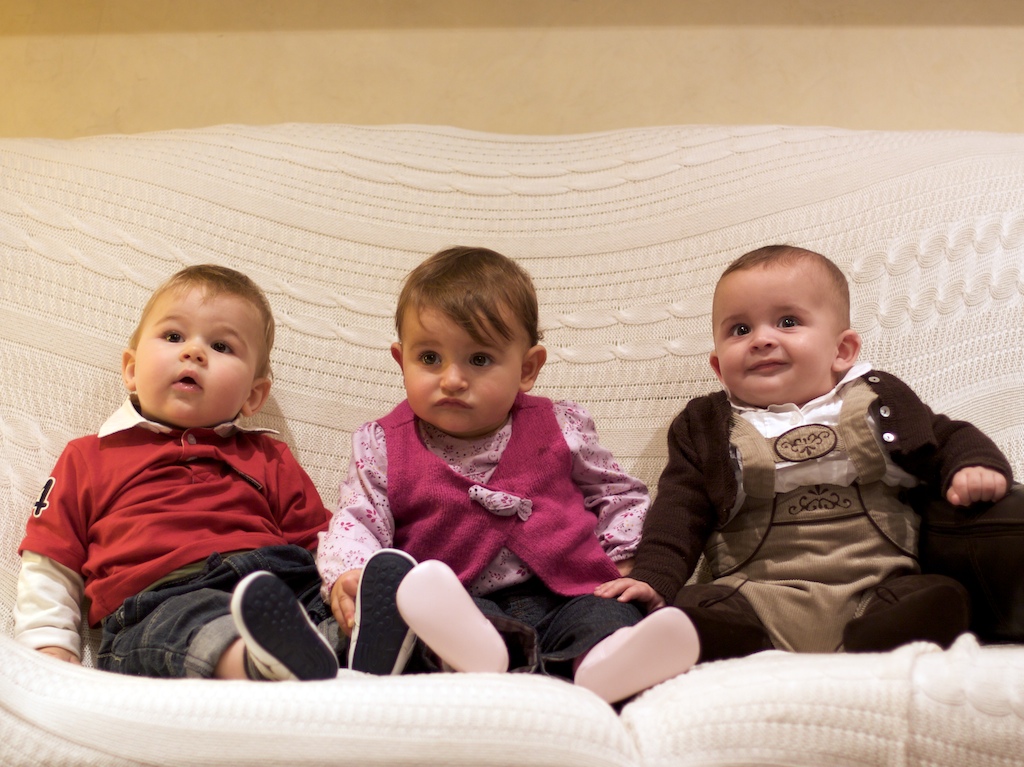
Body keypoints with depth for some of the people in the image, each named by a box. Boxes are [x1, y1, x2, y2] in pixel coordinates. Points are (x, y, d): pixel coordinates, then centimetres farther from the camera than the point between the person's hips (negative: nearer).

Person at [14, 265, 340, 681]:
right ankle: (260, 662, -65)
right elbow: (47, 574, 24)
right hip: (158, 603, -3)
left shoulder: (269, 459, 30)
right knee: (186, 622, -40)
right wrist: (51, 652, 8)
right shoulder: (88, 458, 26)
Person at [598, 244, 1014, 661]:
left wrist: (976, 465, -1)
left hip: (874, 596, 1)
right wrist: (652, 576, -7)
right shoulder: (705, 428, 14)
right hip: (755, 602, -1)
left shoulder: (880, 403, 16)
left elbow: (947, 440, 23)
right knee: (684, 611, -28)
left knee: (945, 597, -27)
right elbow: (680, 510, 8)